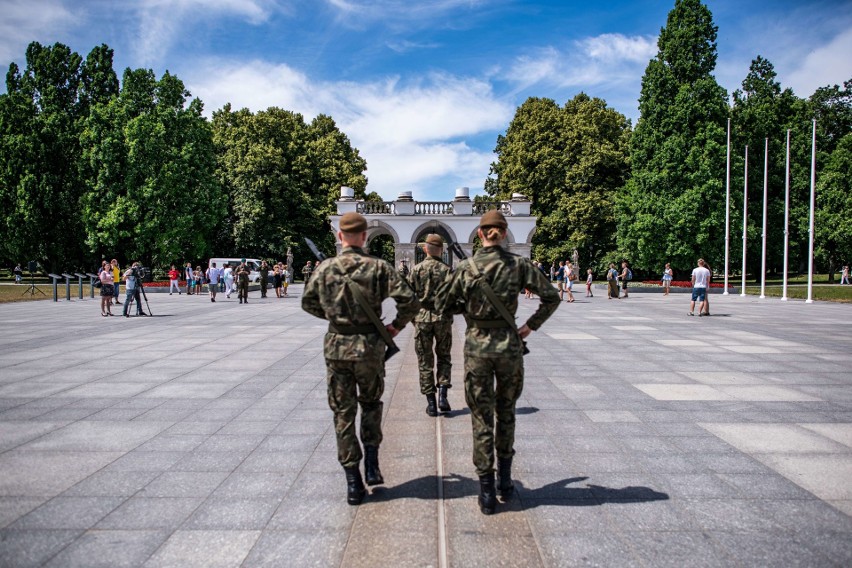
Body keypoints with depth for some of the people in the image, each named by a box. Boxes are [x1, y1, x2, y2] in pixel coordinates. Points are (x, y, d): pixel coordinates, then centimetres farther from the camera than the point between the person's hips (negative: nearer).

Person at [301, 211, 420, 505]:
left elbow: (308, 302, 11)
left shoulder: (325, 267, -2)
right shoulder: (379, 267, -8)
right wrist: (396, 326, 2)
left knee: (343, 413, 10)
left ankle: (353, 483, 12)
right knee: (371, 404, 22)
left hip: (336, 346, 1)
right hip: (369, 346, -1)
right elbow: (410, 301, -14)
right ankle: (372, 466, 14)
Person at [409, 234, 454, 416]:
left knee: (425, 361, 8)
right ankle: (442, 395, 1)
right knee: (443, 357, 16)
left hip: (422, 318, 0)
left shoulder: (417, 269, -2)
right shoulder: (446, 269, -2)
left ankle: (431, 403, 8)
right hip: (443, 318, 0)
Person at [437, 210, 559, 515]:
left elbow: (443, 305, 0)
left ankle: (487, 492, 10)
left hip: (476, 346, -1)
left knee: (482, 418, 7)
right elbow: (552, 297, -2)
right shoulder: (519, 265, -5)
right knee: (506, 413, 20)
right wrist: (531, 326, 5)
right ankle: (505, 479, 28)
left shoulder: (466, 267, -6)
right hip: (509, 345, 1)